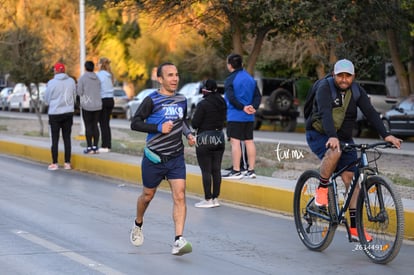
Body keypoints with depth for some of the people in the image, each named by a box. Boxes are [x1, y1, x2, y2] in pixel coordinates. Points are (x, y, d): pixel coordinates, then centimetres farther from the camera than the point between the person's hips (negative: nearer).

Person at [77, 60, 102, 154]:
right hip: (97, 105, 4)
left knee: (88, 126, -2)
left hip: (87, 105, -4)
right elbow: (99, 91, 5)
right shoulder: (97, 78, 5)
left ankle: (89, 147, -4)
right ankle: (95, 147, 7)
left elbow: (79, 92, -9)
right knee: (95, 125, 8)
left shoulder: (82, 78, -8)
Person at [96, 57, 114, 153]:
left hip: (103, 100, -7)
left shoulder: (99, 75, -11)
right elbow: (111, 88, 11)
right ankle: (108, 145, 12)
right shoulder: (109, 75, 12)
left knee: (103, 124, -4)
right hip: (110, 100, 7)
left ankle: (105, 146, -6)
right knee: (106, 123, 12)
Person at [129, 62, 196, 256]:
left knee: (180, 196, -12)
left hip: (176, 158, 3)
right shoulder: (152, 100, -10)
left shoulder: (181, 100, 7)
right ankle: (138, 226, 43)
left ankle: (178, 241, -17)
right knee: (147, 196, 14)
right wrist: (159, 128, -21)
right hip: (154, 158, -3)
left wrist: (188, 134, 5)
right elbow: (135, 123, -13)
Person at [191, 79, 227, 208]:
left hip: (205, 139, -7)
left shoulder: (203, 104, -16)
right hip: (220, 138, 7)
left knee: (206, 171, -2)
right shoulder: (222, 103, 4)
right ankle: (215, 198, 12)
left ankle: (208, 200, -2)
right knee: (216, 169, 9)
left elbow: (194, 124, -14)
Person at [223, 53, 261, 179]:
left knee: (235, 142, -6)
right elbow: (258, 96, 7)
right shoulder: (250, 79, 12)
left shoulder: (230, 80, -9)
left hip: (235, 116, -7)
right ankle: (251, 170, 11)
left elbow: (231, 98, -20)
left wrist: (243, 107, -15)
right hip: (249, 118, 7)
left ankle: (236, 171, -8)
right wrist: (253, 107, -6)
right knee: (249, 141, 10)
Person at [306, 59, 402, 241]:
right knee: (334, 152, -38)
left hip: (344, 138, 5)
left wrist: (386, 135, -30)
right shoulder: (325, 89, -18)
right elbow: (326, 113, -34)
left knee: (351, 179, -6)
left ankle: (354, 228, -5)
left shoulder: (357, 92, -4)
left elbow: (370, 113, -16)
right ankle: (322, 189, -15)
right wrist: (332, 137, -51)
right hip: (319, 135, -5)